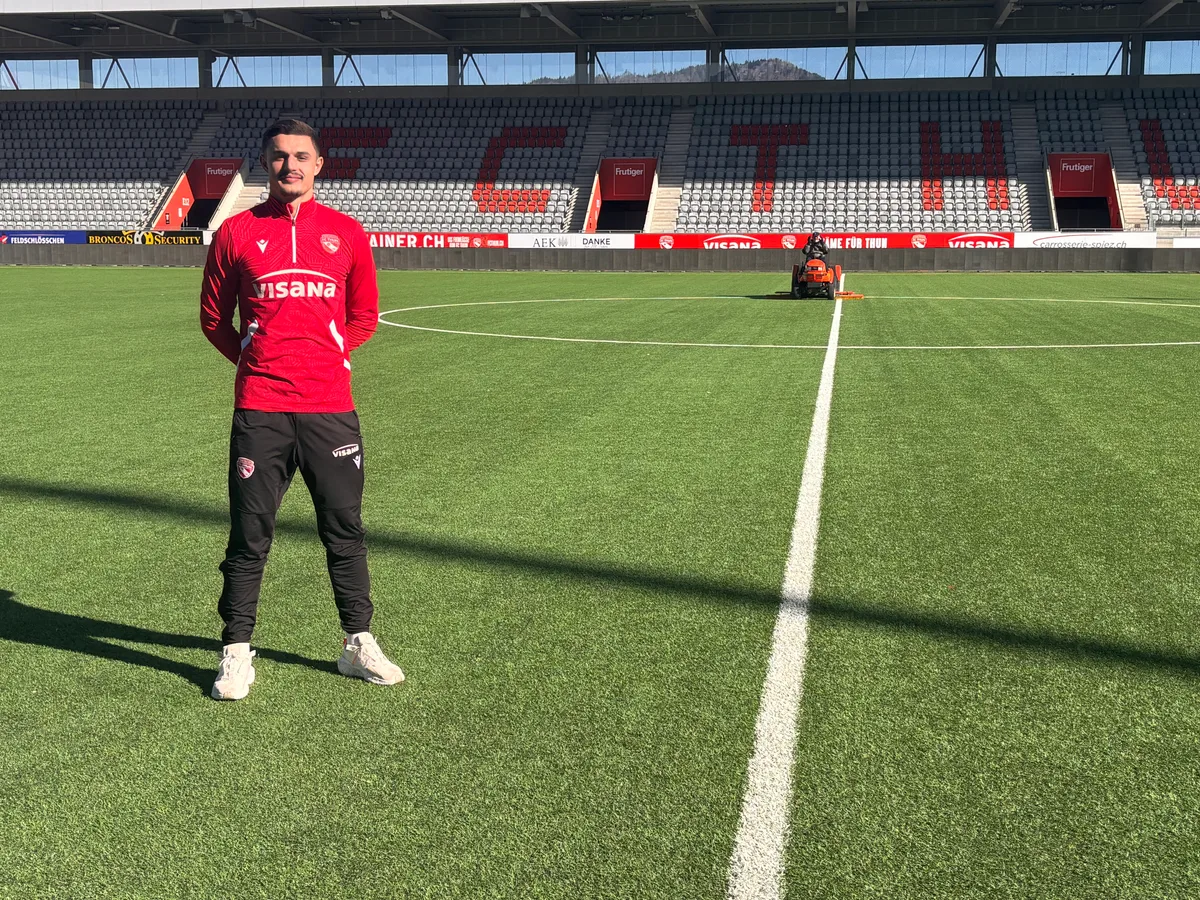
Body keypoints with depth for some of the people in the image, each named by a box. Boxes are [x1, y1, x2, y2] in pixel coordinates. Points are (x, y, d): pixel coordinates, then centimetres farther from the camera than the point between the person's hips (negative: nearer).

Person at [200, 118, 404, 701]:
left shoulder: (346, 233, 7)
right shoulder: (237, 232, 5)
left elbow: (364, 316, 16)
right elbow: (213, 316, 12)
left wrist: (326, 359, 8)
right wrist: (255, 363, 5)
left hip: (330, 406, 1)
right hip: (259, 409, -1)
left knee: (345, 528, 8)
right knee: (249, 533, 3)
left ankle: (358, 643, 20)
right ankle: (236, 652, 15)